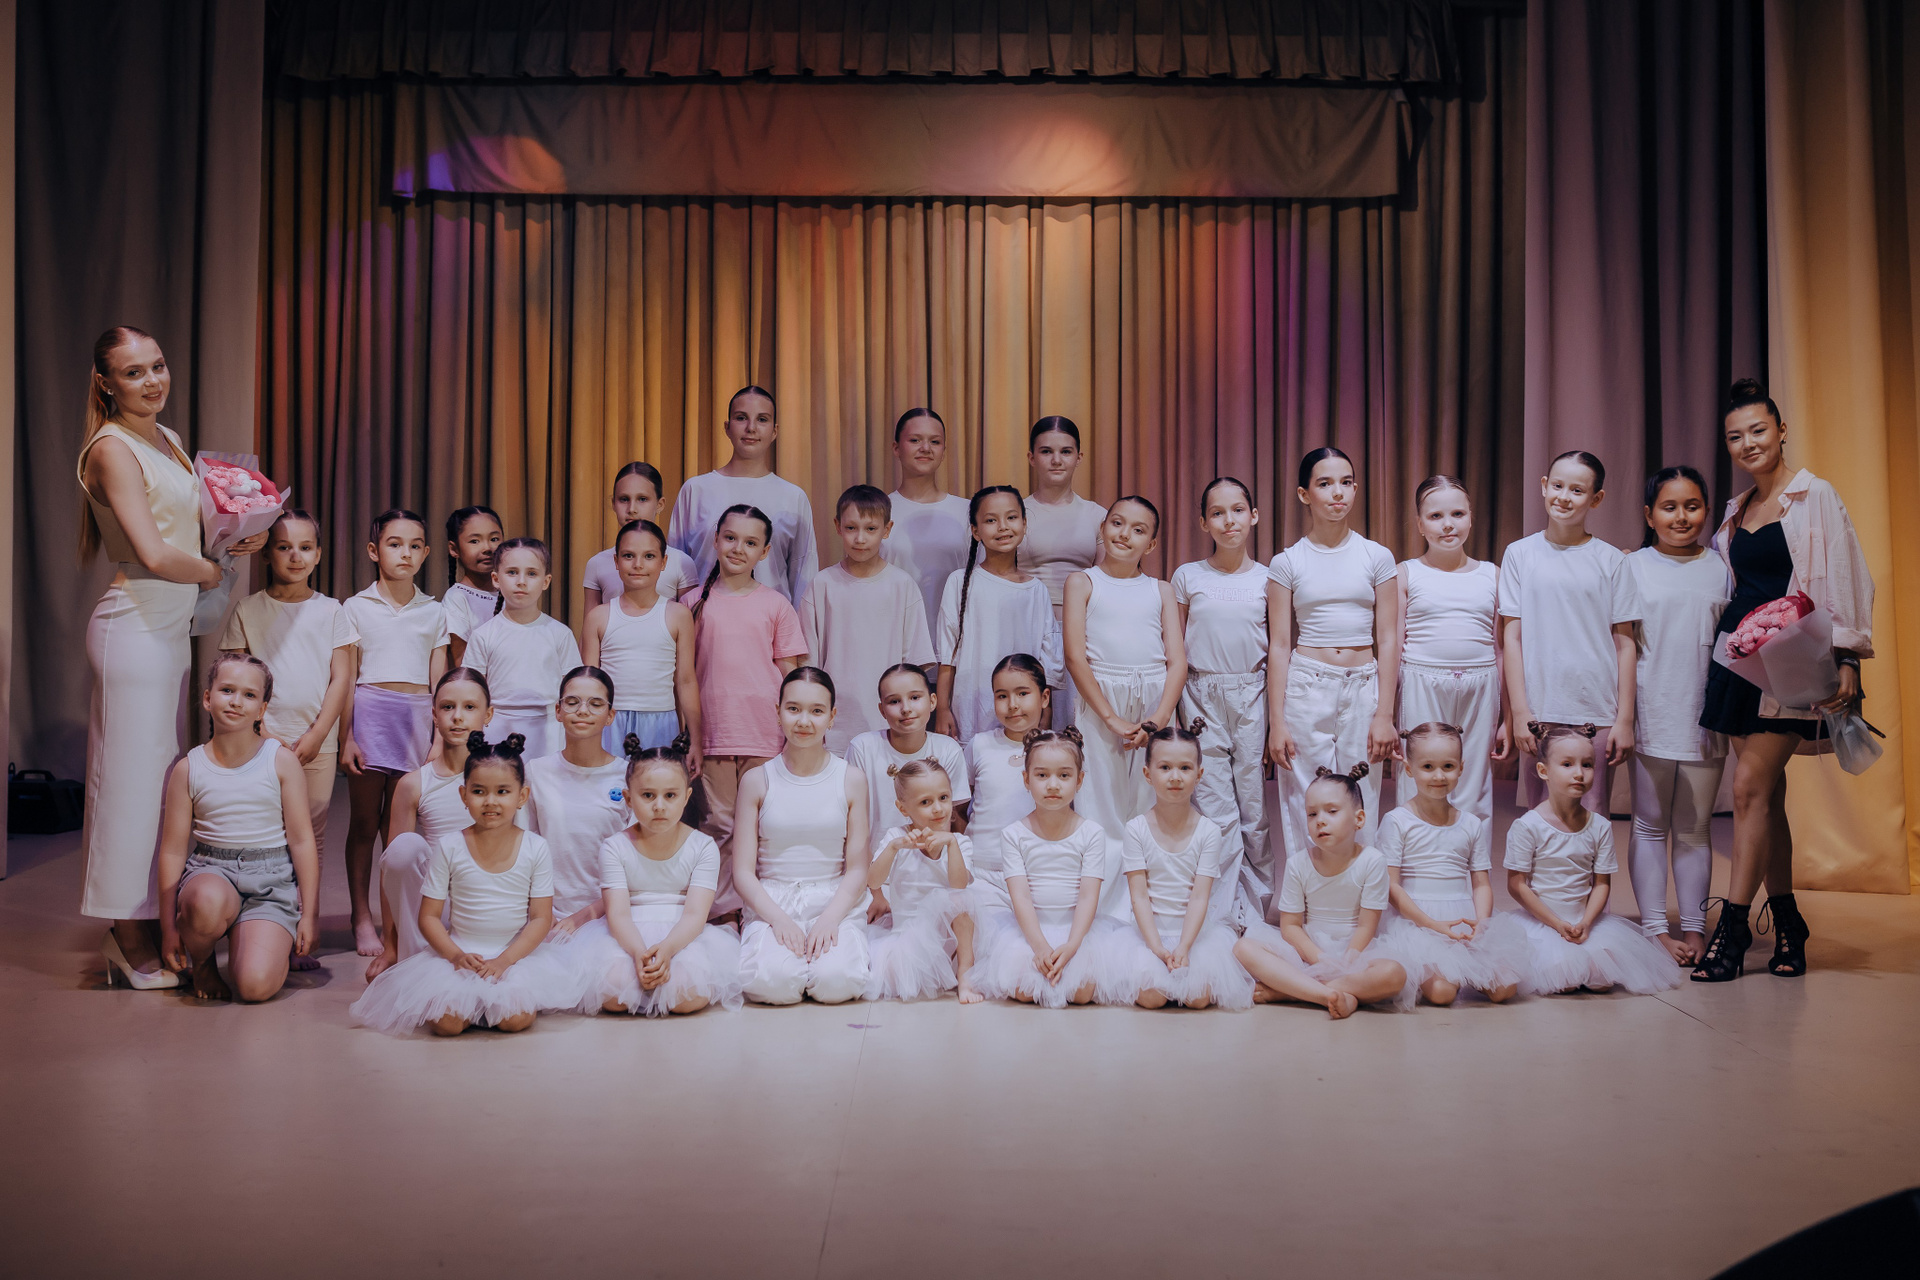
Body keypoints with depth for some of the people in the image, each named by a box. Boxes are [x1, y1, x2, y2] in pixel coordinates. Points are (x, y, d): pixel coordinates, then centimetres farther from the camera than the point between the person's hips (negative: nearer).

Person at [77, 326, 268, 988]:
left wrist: (235, 540, 6)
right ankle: (135, 947, 7)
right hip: (134, 628, -9)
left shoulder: (168, 439, 14)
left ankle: (135, 934, 21)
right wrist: (212, 571, -4)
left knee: (159, 774, 12)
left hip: (169, 627, 9)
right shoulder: (112, 449, -13)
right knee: (134, 778, -2)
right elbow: (154, 555, -22)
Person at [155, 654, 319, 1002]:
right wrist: (168, 927, 3)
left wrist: (309, 915, -1)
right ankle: (200, 962, -3)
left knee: (256, 986, -23)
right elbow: (173, 850, 5)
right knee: (208, 902, -39)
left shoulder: (282, 762, -1)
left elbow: (302, 841, 0)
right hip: (211, 871, 1)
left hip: (271, 881, -1)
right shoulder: (187, 770, 2)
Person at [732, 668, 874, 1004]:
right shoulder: (757, 781, 3)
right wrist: (778, 918, -16)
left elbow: (857, 869, 2)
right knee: (773, 982, -30)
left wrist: (830, 918, -16)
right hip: (771, 901, 0)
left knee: (837, 982, -28)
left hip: (835, 901, 0)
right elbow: (743, 871, 1)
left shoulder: (851, 780, 4)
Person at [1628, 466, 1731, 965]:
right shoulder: (1633, 567, 2)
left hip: (1705, 715, 2)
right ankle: (1654, 928, 9)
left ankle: (1694, 928, 16)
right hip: (1652, 713, -2)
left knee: (1695, 828, 9)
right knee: (1650, 825, 4)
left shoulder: (1720, 567, 9)